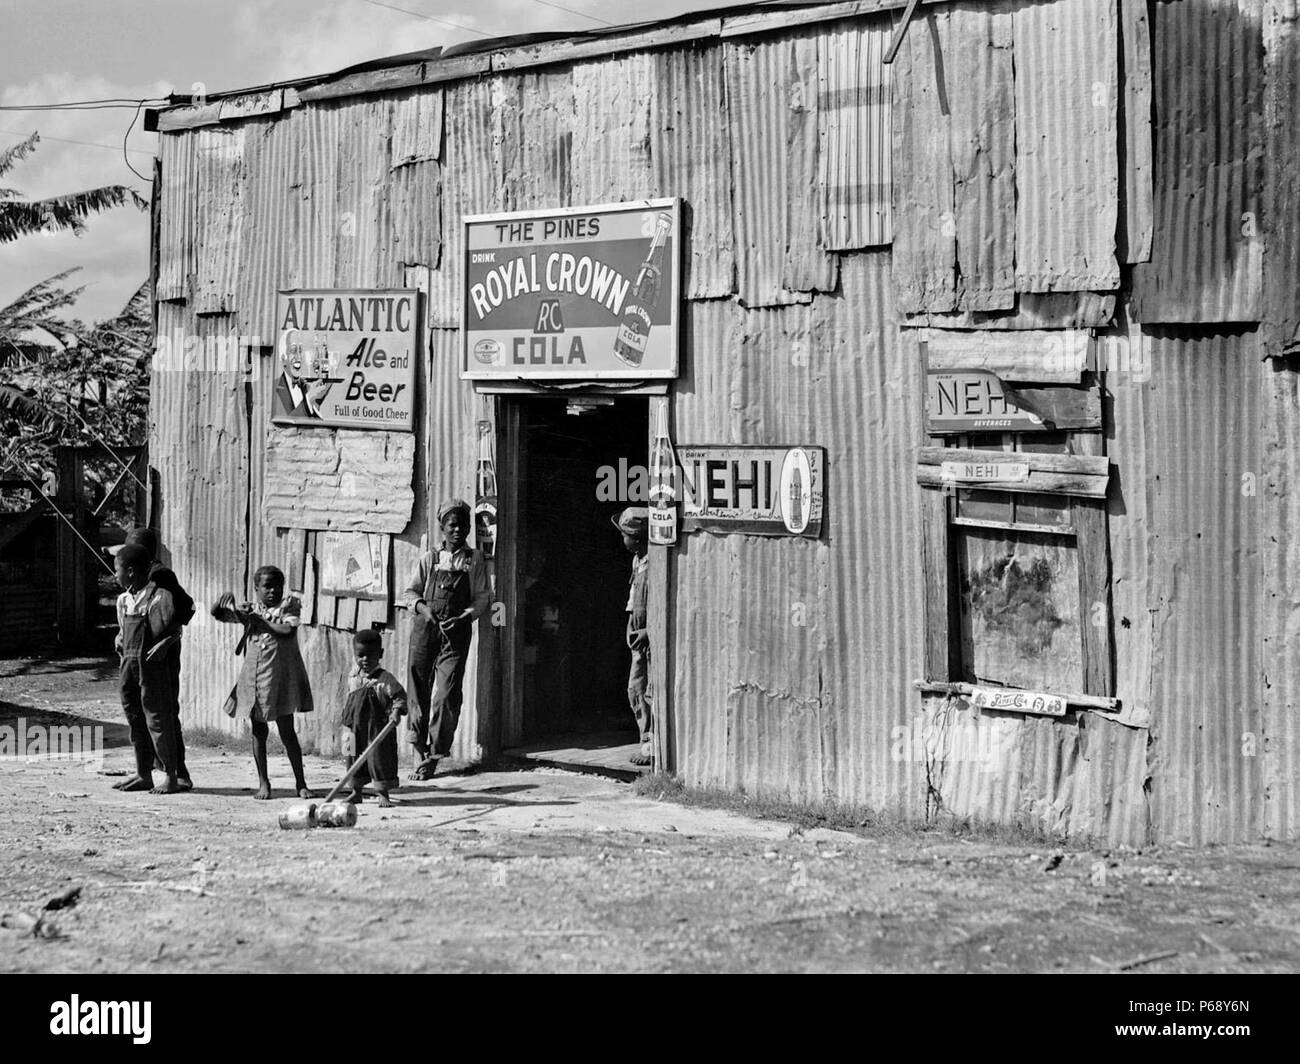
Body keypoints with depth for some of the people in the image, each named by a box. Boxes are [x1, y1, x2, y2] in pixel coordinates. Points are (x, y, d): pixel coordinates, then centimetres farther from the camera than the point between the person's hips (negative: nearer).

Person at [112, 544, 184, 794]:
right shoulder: (124, 599, 12)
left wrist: (163, 644, -21)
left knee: (157, 720, -4)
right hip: (129, 663, 8)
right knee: (135, 719, 12)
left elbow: (175, 628, -7)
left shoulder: (158, 596, -10)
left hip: (152, 664, -8)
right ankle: (143, 775, 21)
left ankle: (171, 777, 3)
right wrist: (119, 640, 6)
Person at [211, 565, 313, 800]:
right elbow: (217, 613, 7)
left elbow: (288, 630, -13)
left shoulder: (289, 605, 3)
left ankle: (300, 783, 6)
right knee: (259, 731, 7)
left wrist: (261, 621, -10)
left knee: (287, 731, -1)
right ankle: (263, 783, 16)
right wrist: (224, 599, -13)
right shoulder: (249, 610, 10)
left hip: (281, 678, -3)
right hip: (253, 678, 3)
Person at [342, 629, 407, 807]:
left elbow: (400, 696, -15)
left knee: (379, 758, -4)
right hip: (357, 727, 6)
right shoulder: (352, 677, 7)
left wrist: (396, 711, -29)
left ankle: (383, 794, 5)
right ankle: (357, 791, 26)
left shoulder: (385, 678, -12)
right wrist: (347, 717, 16)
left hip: (379, 727, -6)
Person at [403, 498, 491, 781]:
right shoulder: (430, 559, 12)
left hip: (456, 632, -1)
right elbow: (408, 592, 11)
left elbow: (483, 597, 6)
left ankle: (432, 756, -5)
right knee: (420, 693, 1)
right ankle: (420, 749, 13)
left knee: (446, 695, -10)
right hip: (424, 628, 1)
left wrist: (464, 616, -11)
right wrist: (422, 606, -10)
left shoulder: (475, 560, 9)